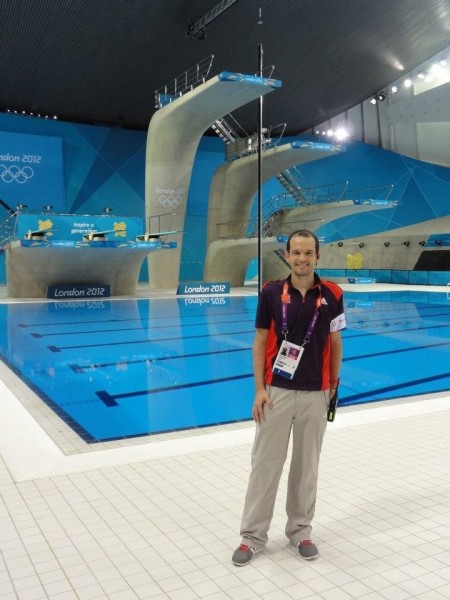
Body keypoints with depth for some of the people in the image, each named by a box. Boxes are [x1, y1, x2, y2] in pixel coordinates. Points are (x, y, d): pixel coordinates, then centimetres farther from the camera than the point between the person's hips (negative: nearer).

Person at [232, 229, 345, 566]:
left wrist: (334, 386, 6)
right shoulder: (271, 293, -4)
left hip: (315, 394, 1)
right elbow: (260, 342, -1)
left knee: (307, 465, 13)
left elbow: (335, 343, 6)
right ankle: (253, 536, 19)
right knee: (265, 463, 5)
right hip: (276, 391, -1)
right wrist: (259, 389, -7)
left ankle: (300, 531, 30)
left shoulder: (332, 295, -2)